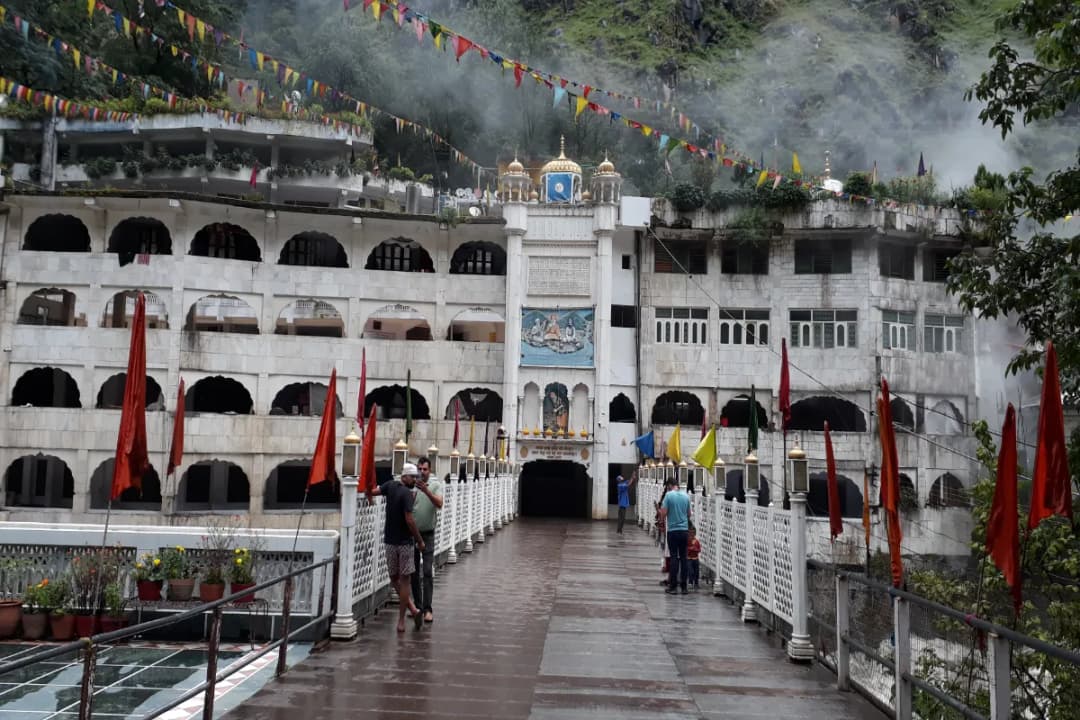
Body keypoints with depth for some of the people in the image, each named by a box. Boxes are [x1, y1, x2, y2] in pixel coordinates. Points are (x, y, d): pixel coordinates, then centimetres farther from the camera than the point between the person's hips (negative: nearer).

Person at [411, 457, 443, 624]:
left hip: (428, 534, -2)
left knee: (428, 572, -7)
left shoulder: (436, 485, -4)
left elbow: (439, 504, -18)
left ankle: (427, 609, -7)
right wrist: (411, 497, -22)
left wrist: (426, 490, -31)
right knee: (414, 572, 9)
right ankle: (417, 605, 21)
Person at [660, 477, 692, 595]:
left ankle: (672, 586, 1)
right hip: (684, 530, 3)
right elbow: (689, 514, 14)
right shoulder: (686, 496, 5)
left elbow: (664, 513, -11)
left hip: (673, 530, -3)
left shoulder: (669, 495, -9)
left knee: (674, 557, 0)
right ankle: (683, 587, 9)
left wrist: (660, 510, 10)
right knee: (683, 557, 7)